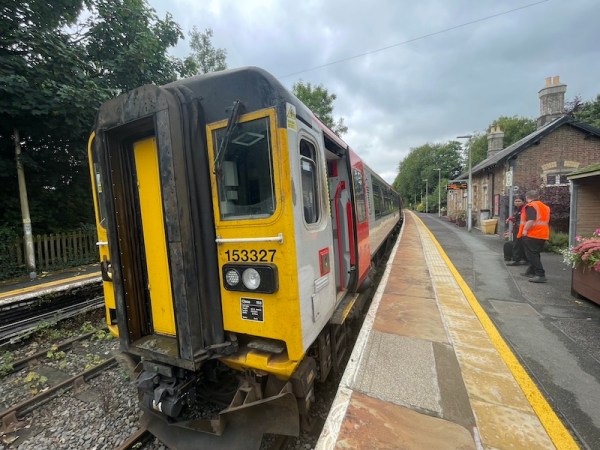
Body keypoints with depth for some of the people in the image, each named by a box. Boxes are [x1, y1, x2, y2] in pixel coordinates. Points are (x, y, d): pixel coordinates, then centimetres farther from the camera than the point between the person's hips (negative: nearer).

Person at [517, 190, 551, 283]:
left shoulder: (530, 206, -11)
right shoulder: (545, 207, 17)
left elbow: (531, 220, -23)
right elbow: (547, 221, 24)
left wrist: (525, 230, -18)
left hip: (532, 234, -9)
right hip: (543, 235, 9)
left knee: (532, 255, -7)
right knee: (535, 254, 18)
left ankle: (540, 275, -11)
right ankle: (531, 272, 28)